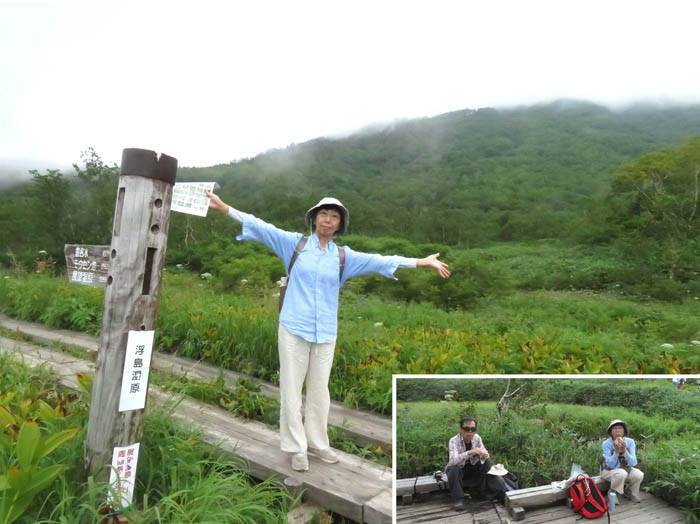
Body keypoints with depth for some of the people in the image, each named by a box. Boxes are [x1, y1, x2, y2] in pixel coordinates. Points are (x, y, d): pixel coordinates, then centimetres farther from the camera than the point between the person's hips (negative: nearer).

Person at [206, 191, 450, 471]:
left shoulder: (343, 256, 7)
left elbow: (380, 261, 5)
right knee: (291, 388, 4)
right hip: (294, 328, -2)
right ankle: (297, 448, 18)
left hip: (325, 333, 2)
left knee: (319, 390, 12)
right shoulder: (295, 243, 2)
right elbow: (262, 228, -4)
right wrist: (224, 207, -11)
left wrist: (423, 262, 3)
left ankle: (317, 442, 30)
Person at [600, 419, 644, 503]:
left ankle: (630, 494, 6)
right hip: (609, 470, -4)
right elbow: (611, 465, -22)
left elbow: (633, 463, -18)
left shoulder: (630, 442, -11)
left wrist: (624, 450, -34)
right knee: (621, 473, -34)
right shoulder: (606, 443, -19)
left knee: (639, 474, -23)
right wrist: (616, 450, -36)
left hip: (625, 469, 4)